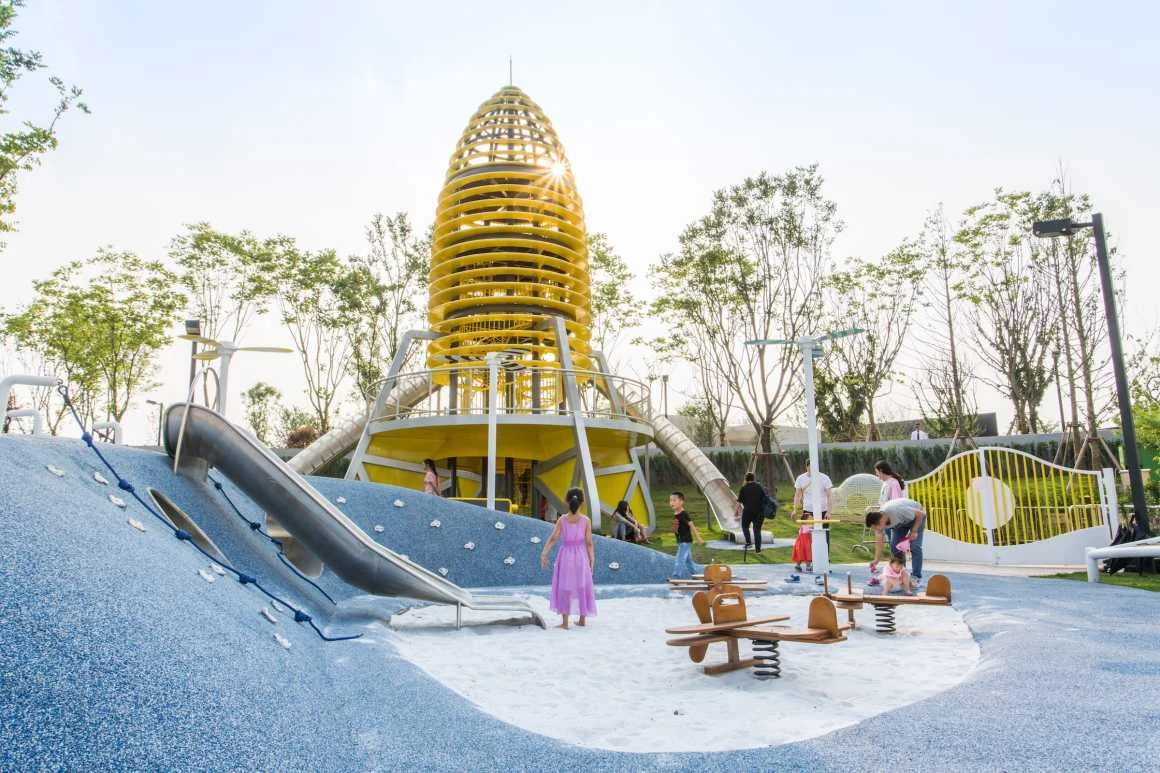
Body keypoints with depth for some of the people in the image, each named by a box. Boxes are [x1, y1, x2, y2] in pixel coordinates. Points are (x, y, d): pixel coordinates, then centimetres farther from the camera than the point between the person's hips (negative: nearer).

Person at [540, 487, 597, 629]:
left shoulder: (562, 520, -9)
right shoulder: (586, 521, -9)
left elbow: (552, 539, -15)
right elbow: (589, 543, -8)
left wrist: (544, 555, -15)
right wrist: (592, 560, 0)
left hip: (565, 556, 0)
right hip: (581, 556, 1)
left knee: (564, 588, 9)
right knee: (582, 587, 16)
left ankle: (565, 622, 8)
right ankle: (582, 619, 25)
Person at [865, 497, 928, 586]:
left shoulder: (898, 510, -44)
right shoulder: (877, 520, -25)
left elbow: (921, 514, -29)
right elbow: (878, 541, -15)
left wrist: (914, 531, -25)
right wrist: (876, 560, -19)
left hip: (916, 516, -5)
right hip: (900, 522, 5)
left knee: (915, 546, -16)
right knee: (894, 545, -6)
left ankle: (916, 577, -7)